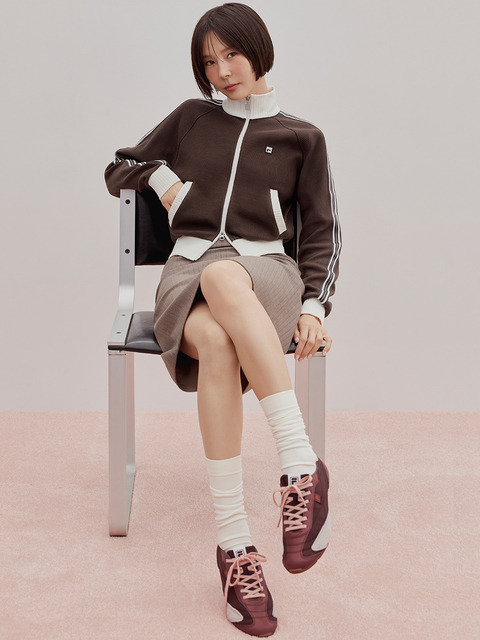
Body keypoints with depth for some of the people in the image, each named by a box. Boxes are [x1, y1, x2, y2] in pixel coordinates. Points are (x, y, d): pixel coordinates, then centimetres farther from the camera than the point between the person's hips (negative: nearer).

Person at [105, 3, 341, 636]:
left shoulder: (301, 137, 17)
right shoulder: (190, 119, 22)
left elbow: (321, 231, 12)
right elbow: (118, 170, 31)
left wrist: (313, 305, -3)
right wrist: (160, 173, 9)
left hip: (266, 272, -1)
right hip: (189, 271, 1)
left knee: (222, 275, -42)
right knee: (214, 342, -38)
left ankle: (300, 464, -44)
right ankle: (236, 546, -40)